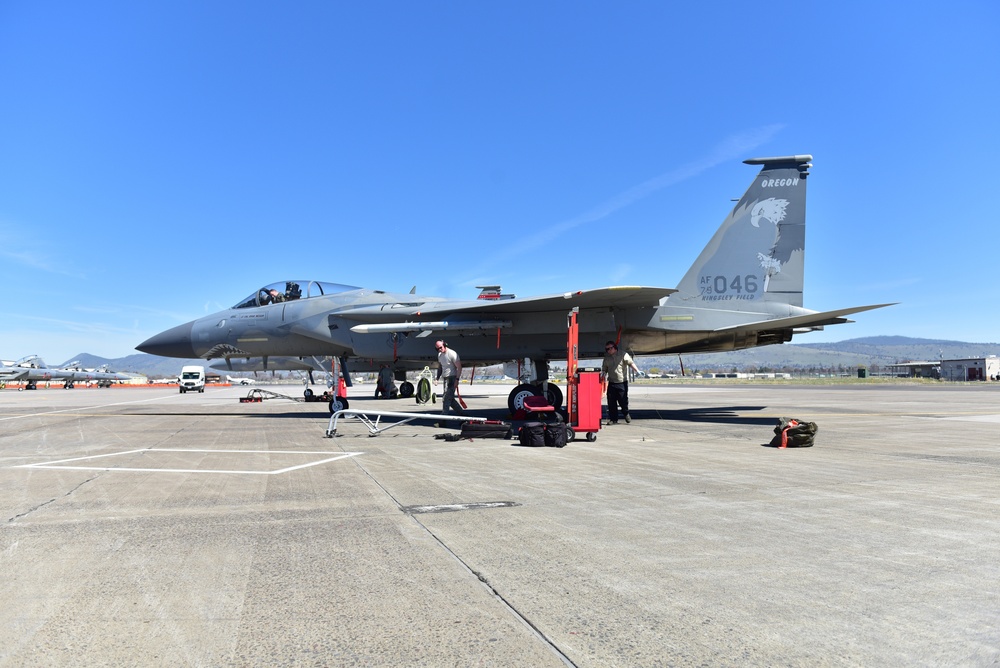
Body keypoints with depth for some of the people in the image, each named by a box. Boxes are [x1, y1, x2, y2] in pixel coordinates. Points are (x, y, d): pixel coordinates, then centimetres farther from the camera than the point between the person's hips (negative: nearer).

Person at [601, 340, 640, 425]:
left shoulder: (623, 354, -3)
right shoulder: (607, 357, 10)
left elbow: (631, 363, -13)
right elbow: (604, 369, 17)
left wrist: (637, 371, -26)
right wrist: (603, 375, -3)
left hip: (622, 382, -4)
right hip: (611, 382, 4)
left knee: (623, 400, -1)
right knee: (611, 402, -1)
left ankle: (626, 413, 29)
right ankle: (613, 419, 9)